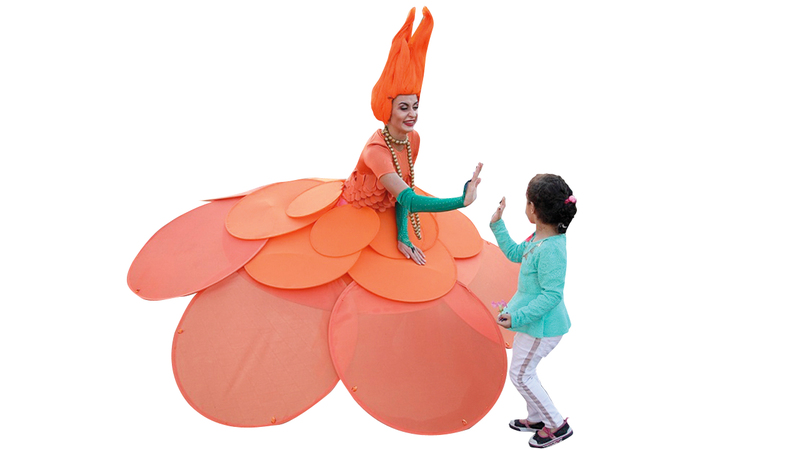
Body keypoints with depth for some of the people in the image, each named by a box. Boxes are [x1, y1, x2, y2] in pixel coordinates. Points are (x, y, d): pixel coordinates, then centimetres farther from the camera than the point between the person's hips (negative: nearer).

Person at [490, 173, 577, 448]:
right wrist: (497, 224, 16)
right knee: (524, 372, 22)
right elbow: (515, 254, 18)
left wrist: (517, 317, -30)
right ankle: (537, 418, 40)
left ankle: (557, 425, 19)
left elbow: (552, 295, -30)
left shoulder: (551, 250, -30)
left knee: (520, 375, 5)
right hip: (535, 322, 9)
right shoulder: (539, 238, -1)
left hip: (542, 326, -9)